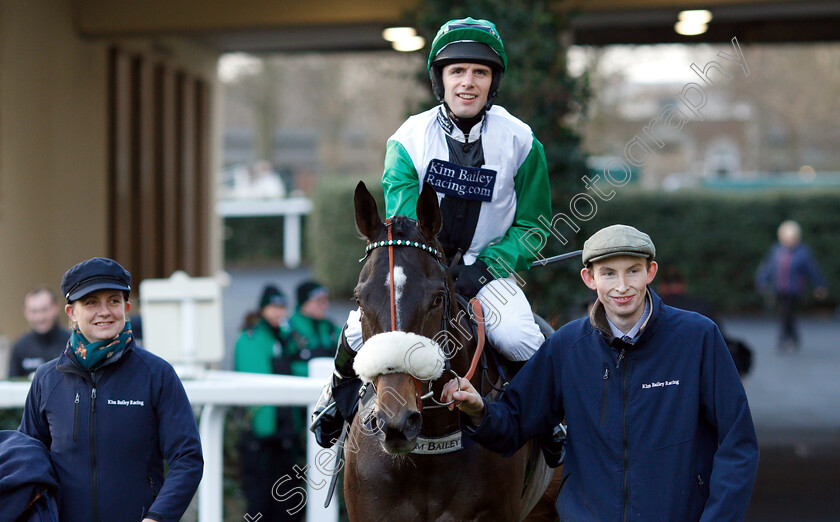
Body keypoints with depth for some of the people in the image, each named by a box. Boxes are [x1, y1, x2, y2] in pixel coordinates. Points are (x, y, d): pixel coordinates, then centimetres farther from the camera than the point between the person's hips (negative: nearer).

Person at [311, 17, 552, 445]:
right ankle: (343, 390, 12)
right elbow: (400, 198, -19)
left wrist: (482, 268, -15)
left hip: (488, 268, 0)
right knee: (363, 330, -24)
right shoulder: (410, 138, -4)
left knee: (518, 339, -29)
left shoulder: (519, 142, -3)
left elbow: (532, 225, 1)